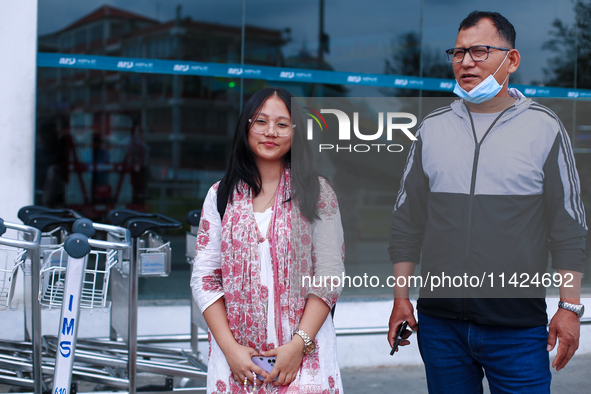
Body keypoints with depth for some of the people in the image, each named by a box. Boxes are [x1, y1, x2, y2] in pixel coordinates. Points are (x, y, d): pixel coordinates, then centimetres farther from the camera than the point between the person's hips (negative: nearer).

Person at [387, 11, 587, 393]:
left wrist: (570, 308, -5)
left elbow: (568, 227, 0)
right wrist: (401, 299, 7)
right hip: (440, 323, 3)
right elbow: (408, 219, 11)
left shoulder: (544, 128, 0)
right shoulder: (432, 128, 8)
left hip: (517, 327, -2)